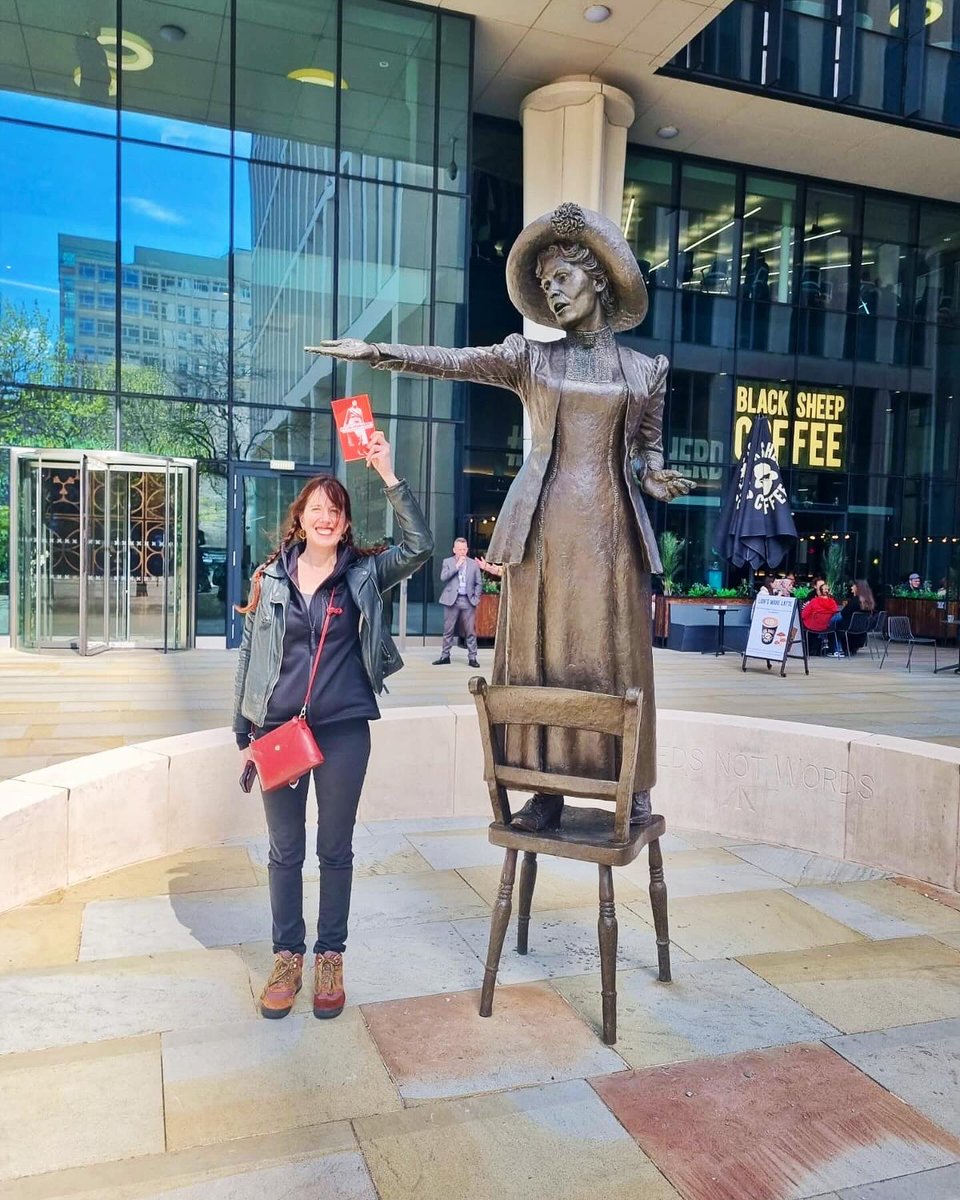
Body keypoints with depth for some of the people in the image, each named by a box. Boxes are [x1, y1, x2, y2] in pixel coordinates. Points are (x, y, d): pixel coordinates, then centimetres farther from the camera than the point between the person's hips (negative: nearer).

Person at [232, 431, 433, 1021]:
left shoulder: (364, 574, 0)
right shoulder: (270, 577, 3)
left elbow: (420, 546, -16)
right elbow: (250, 658, 7)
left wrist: (389, 476, -19)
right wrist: (245, 733, 6)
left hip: (344, 729, -1)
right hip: (278, 728, 1)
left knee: (336, 848, 11)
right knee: (285, 850, 11)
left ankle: (330, 958, 27)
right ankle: (288, 957, 28)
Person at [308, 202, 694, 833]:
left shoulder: (646, 369, 12)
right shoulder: (529, 357, 10)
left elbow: (649, 450, 17)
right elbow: (455, 361, -3)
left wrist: (658, 479, -5)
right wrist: (379, 352, -16)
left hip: (611, 529, 0)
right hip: (543, 527, 0)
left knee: (615, 658, 0)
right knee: (541, 656, 1)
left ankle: (633, 792, 11)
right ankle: (546, 789, 9)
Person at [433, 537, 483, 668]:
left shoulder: (473, 563, 9)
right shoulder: (447, 562, 6)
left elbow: (479, 583, 11)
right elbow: (443, 578, -9)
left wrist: (476, 598, 0)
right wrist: (457, 565, -12)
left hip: (468, 601, 0)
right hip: (452, 600, 0)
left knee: (471, 631, -1)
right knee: (448, 631, 5)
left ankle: (472, 658, 4)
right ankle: (445, 656, 13)